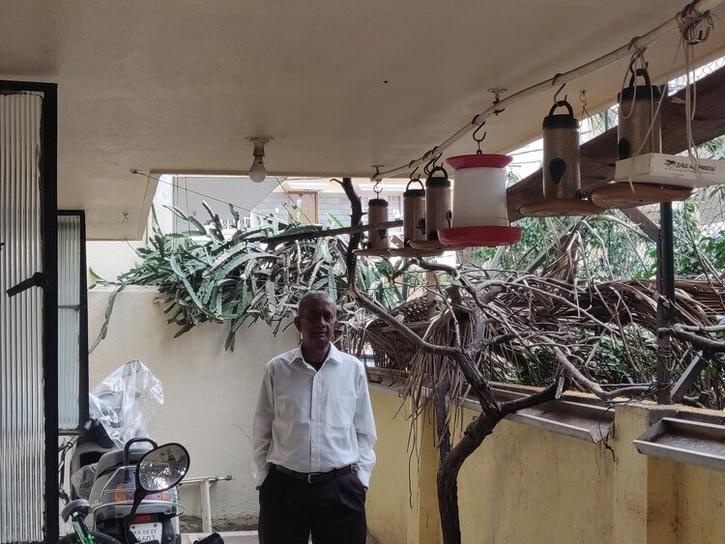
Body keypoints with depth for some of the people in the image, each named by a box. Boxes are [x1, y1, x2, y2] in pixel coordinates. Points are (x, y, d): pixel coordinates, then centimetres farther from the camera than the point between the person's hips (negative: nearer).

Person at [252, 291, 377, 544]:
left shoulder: (353, 369, 2)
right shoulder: (276, 369, 0)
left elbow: (364, 432, 7)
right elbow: (262, 431, 6)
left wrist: (360, 479, 2)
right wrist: (264, 480, 4)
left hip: (341, 487, 0)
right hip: (284, 486, 0)